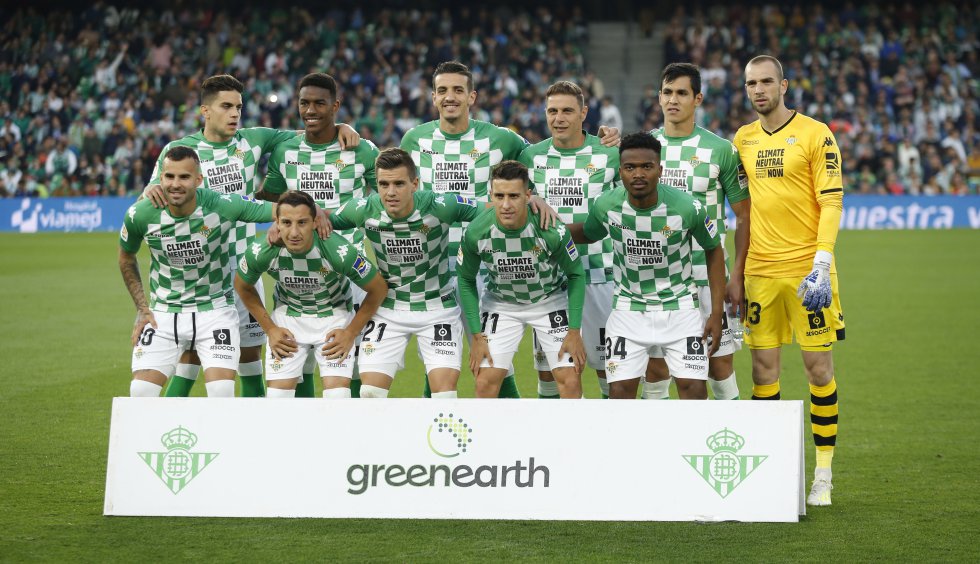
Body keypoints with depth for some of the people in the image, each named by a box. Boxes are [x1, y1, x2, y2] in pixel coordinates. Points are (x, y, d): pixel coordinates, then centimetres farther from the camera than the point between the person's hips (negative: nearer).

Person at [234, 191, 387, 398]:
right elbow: (243, 287, 0)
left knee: (338, 395, -15)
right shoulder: (261, 252, -25)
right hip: (287, 317, 2)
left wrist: (351, 333, -11)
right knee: (277, 395, -6)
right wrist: (270, 329, -2)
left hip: (334, 317, -2)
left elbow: (378, 289, -14)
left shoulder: (339, 251, -31)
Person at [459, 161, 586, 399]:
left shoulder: (552, 231, -29)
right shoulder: (475, 233, -25)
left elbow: (576, 275, -12)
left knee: (570, 381, -8)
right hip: (500, 303, 1)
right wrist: (476, 336, -7)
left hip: (550, 300, -1)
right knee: (485, 382, -7)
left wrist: (574, 332, -12)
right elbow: (467, 281, -6)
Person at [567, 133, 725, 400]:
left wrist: (716, 313, -4)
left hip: (679, 307, -1)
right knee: (620, 390, -7)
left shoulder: (687, 207, -20)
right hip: (628, 307, 1)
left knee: (695, 387, -7)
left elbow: (714, 250, -3)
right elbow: (587, 234, 11)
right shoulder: (606, 206, -14)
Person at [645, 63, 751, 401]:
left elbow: (744, 215, 3)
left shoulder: (720, 149, -1)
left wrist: (737, 276, -4)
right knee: (655, 369, 2)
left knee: (720, 365, 1)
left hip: (708, 275, -2)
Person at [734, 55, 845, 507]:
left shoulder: (815, 134, -4)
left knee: (818, 367, 0)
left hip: (807, 268, -4)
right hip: (759, 270, 4)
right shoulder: (742, 139, 11)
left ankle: (824, 474, 7)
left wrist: (822, 262, -17)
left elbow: (832, 201, -8)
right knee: (763, 368, 4)